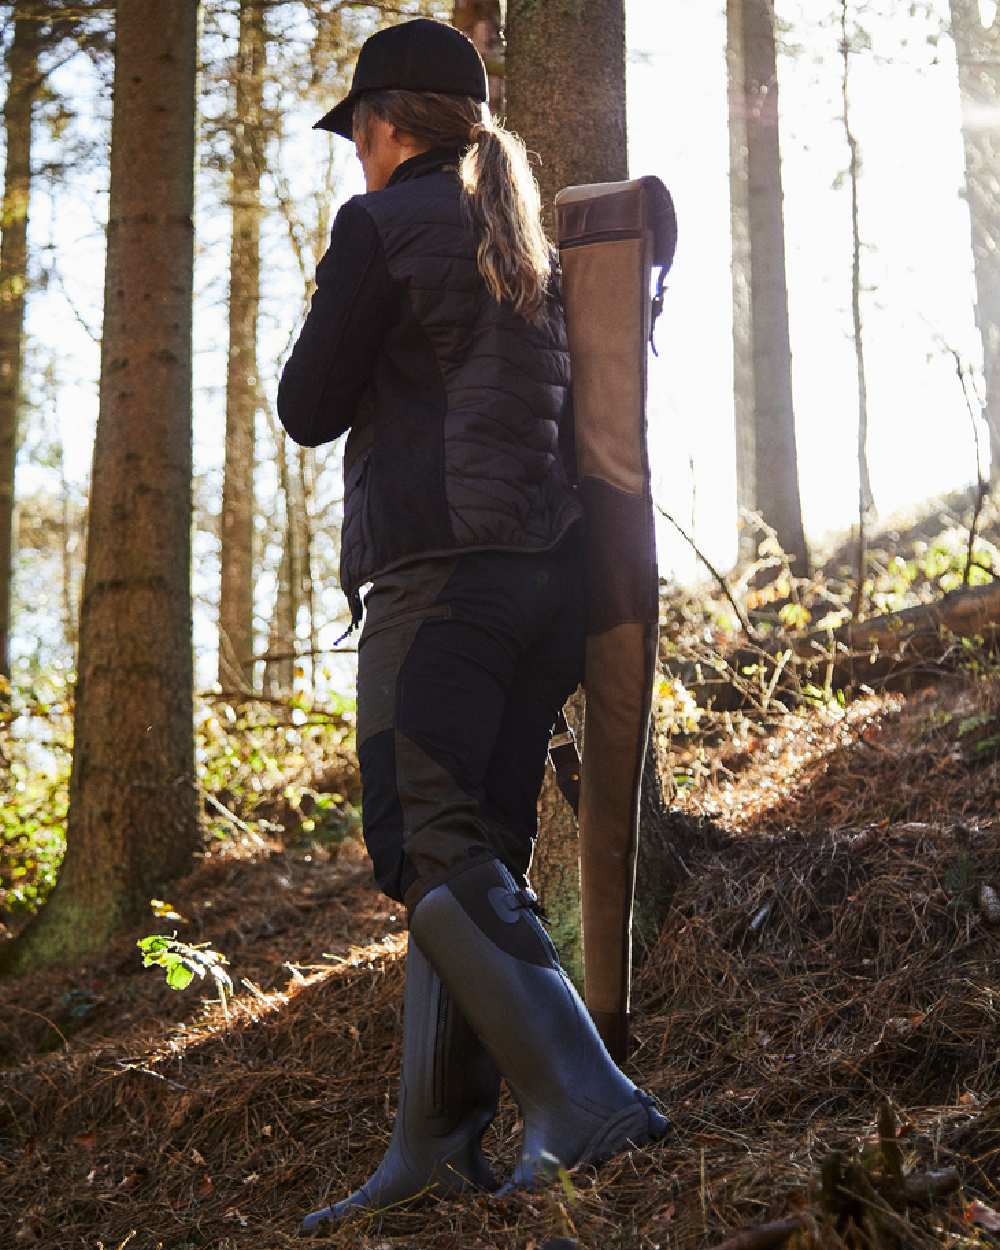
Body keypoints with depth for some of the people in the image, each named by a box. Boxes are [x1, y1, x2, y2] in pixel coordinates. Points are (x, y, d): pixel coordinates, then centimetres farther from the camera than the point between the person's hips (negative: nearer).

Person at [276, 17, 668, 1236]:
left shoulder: (382, 222, -1)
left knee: (429, 845, -10)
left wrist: (339, 341, 17)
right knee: (476, 849, 6)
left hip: (440, 565, -8)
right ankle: (436, 1136, 7)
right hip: (549, 569, 8)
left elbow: (310, 407, -1)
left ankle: (581, 1097, -22)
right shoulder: (535, 242, 20)